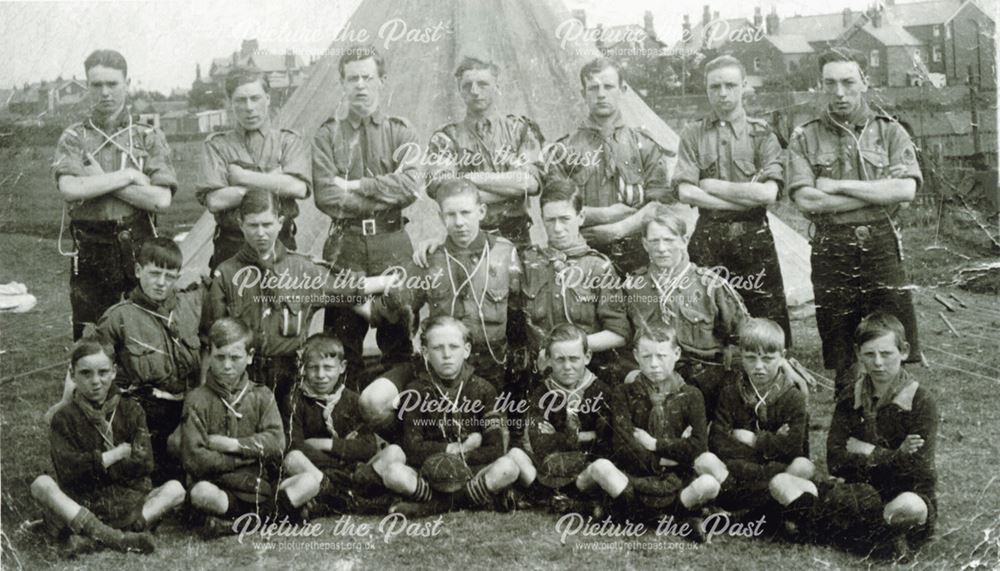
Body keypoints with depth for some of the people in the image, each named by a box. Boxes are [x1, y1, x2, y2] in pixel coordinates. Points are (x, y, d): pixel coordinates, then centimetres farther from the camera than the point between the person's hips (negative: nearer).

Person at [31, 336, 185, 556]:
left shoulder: (131, 411, 5)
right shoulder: (64, 418, 1)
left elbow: (144, 463, -5)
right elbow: (67, 470, -12)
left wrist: (92, 464, -9)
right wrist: (118, 453, -10)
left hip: (130, 500, 2)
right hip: (81, 503, -2)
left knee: (175, 489, -22)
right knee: (41, 484, -28)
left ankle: (89, 536, -34)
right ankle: (116, 537, -41)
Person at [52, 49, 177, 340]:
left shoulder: (149, 138, 5)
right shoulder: (73, 138, 6)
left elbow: (161, 199, -8)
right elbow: (69, 189, -13)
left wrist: (99, 182, -9)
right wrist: (128, 175, -11)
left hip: (140, 250, 0)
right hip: (91, 253, 1)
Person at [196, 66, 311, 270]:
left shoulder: (289, 141, 9)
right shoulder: (216, 145, 8)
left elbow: (299, 188, -10)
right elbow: (214, 201, -7)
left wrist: (243, 176, -4)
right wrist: (273, 182, -5)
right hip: (231, 244, 0)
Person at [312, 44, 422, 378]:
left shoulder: (400, 132, 8)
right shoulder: (328, 135, 6)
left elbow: (410, 186, -8)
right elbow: (326, 197, -7)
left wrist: (356, 186, -10)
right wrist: (386, 194, -8)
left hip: (392, 242, 1)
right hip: (345, 243, 0)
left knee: (397, 333, 4)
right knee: (342, 335, 2)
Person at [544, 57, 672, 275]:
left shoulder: (645, 146, 12)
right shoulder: (564, 150, 10)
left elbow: (662, 203, 2)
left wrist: (619, 228, -11)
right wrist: (604, 215, -8)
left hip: (636, 257, 1)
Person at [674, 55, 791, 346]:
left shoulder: (762, 133, 5)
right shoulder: (693, 134, 8)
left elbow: (769, 193, -8)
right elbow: (686, 192, -5)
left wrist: (712, 185, -4)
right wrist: (747, 197, -8)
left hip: (754, 237, -1)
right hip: (707, 238, 1)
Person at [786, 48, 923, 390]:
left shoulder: (890, 132, 7)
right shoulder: (804, 138, 6)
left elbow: (906, 190, -9)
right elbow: (805, 199, -9)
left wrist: (837, 185, -10)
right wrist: (880, 192, -8)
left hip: (882, 246, 0)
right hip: (830, 250, 0)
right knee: (840, 356, 7)